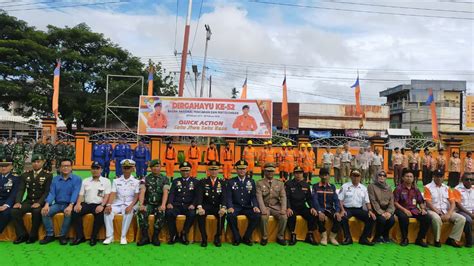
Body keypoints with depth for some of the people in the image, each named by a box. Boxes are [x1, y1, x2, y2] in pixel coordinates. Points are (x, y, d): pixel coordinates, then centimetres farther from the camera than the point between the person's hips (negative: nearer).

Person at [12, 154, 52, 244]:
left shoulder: (48, 175, -1)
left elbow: (47, 192, -9)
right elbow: (21, 190, 5)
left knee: (36, 211, -35)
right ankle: (22, 235, -8)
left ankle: (33, 235, -15)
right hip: (28, 201, 5)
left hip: (40, 202, -4)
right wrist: (18, 202, -14)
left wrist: (39, 203, -24)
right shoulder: (25, 175, 13)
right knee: (14, 211, -22)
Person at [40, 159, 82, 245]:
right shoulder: (55, 179, 10)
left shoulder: (77, 179, -2)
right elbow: (52, 193, 0)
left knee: (68, 213, -34)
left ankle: (63, 235, -14)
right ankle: (50, 235, -7)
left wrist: (70, 206, -31)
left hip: (69, 204, -4)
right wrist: (47, 204, -20)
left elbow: (75, 193, -15)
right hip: (57, 204, 4)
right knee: (45, 212, -22)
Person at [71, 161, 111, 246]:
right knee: (75, 212, -24)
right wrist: (78, 204, -8)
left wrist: (102, 205, -19)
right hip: (86, 204, 4)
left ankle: (93, 237, -17)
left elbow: (107, 196, -2)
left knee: (100, 215, -34)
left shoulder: (106, 181, 7)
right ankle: (80, 236, -13)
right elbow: (81, 194, 12)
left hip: (98, 205, -3)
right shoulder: (85, 181, 17)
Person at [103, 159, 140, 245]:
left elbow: (136, 196, -2)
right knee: (107, 212, -27)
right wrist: (109, 205, -18)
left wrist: (130, 206, -20)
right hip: (117, 204, 3)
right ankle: (110, 236, -20)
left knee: (129, 213, -35)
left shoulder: (136, 182, 5)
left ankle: (123, 236, -24)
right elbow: (112, 194, 1)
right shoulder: (116, 181, 12)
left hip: (129, 204, -2)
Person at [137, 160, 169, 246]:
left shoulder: (165, 179, 7)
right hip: (148, 204, 1)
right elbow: (142, 192, -5)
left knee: (161, 213, -33)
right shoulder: (145, 179, 8)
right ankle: (145, 237, -18)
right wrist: (141, 204, -24)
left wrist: (163, 205, -25)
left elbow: (165, 192, -8)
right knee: (141, 212, -30)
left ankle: (155, 237, -18)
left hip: (159, 205, -1)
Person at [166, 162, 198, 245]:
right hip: (177, 205, 1)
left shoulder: (195, 182, 14)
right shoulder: (175, 181, 19)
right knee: (169, 213, -31)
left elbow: (197, 195, 4)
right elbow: (171, 194, 7)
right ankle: (174, 235, -11)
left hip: (188, 206, -1)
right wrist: (170, 203, -13)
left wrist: (193, 204, -15)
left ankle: (184, 234, -13)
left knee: (192, 214, -34)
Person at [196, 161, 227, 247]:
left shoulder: (222, 183, 9)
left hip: (217, 207, 1)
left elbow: (224, 196, -4)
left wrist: (223, 207, -26)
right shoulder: (202, 182, 7)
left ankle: (217, 237, -13)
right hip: (206, 206, 0)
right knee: (200, 214, -32)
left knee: (223, 214, -31)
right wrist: (200, 207, -28)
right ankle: (204, 238, -17)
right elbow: (199, 195, -8)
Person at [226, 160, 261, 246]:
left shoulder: (251, 181, 10)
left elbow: (253, 196, 4)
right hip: (235, 207, -1)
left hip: (247, 207, 2)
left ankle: (247, 237, -7)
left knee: (257, 215, -27)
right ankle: (236, 238, -11)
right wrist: (230, 207, -22)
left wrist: (255, 206, -16)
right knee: (230, 215, -34)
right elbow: (228, 197, -3)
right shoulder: (231, 182, 6)